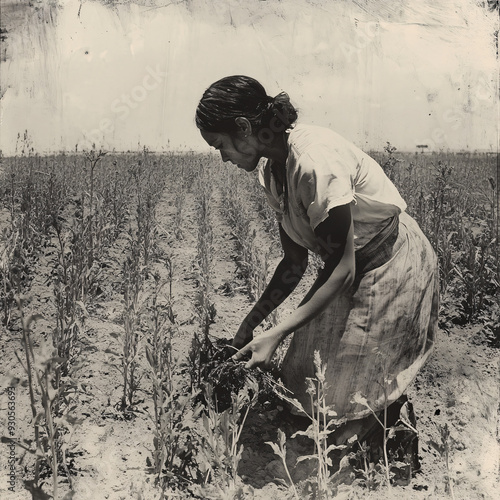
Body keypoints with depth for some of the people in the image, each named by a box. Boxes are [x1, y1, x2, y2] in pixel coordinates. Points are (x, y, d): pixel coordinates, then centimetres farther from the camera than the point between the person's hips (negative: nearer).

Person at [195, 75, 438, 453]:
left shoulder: (315, 160, -30)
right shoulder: (273, 172, -3)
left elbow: (343, 269, -26)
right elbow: (294, 264, 4)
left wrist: (276, 334, -24)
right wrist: (250, 323, 2)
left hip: (396, 265, -8)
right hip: (351, 268, 8)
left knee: (354, 401, -3)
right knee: (299, 375, 7)